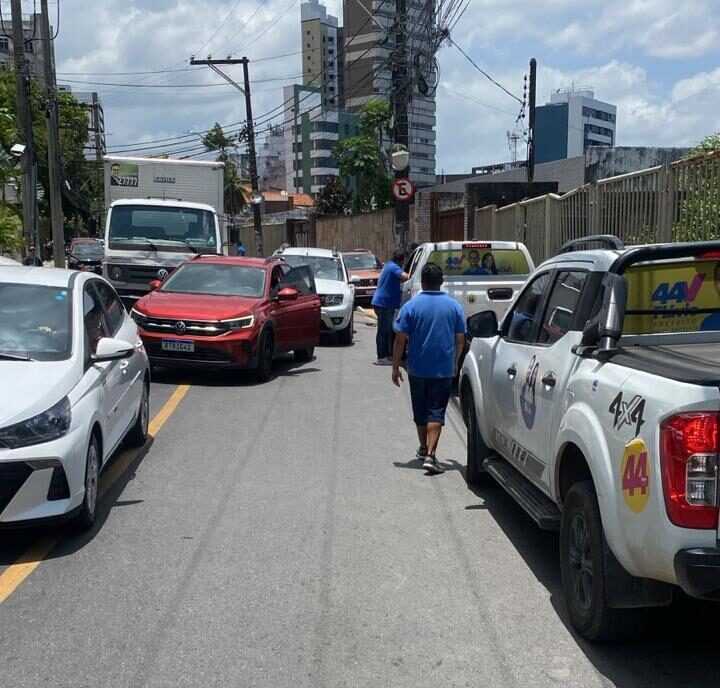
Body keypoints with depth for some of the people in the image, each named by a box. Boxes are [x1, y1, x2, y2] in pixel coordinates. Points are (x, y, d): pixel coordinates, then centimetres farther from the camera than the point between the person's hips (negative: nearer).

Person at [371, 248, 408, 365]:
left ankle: (388, 355, 21)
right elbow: (404, 276, -31)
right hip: (384, 303, -10)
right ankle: (382, 357, -4)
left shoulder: (388, 265, 18)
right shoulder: (394, 267, -14)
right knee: (383, 330, -7)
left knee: (387, 330, 14)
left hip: (383, 303, 10)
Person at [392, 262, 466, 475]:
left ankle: (424, 449, 31)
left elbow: (400, 339, -7)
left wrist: (396, 367, 0)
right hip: (444, 370, 0)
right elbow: (460, 339, 5)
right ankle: (430, 455, -12)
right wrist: (455, 363, 20)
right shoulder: (454, 306, 0)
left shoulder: (411, 306, -6)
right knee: (436, 413, 0)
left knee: (420, 411, 16)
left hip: (418, 369, 0)